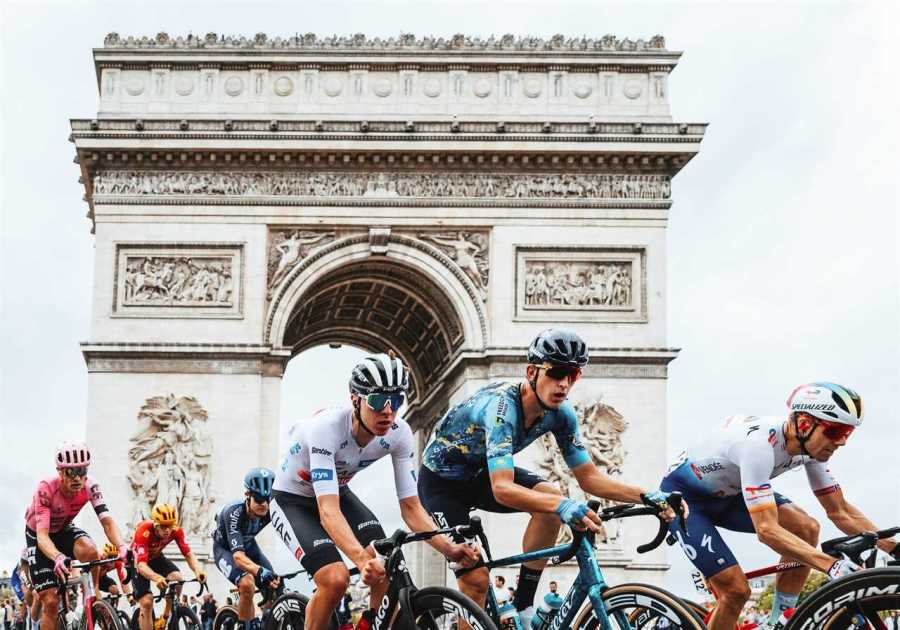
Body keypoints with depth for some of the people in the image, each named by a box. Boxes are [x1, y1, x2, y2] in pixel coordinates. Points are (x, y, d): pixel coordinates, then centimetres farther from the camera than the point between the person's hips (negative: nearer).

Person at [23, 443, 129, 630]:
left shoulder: (90, 486, -25)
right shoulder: (46, 489, -35)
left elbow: (107, 521, -32)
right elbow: (42, 535, -41)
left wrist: (122, 547, -52)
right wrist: (58, 558, -61)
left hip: (63, 530, 3)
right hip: (37, 536, -3)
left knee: (90, 551, -32)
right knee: (50, 601, -12)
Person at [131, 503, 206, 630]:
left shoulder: (176, 530, -26)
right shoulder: (144, 531, -38)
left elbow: (188, 553, -26)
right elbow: (141, 565, -45)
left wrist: (197, 571, -47)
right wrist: (157, 578, -64)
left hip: (156, 557, 4)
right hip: (138, 560, -4)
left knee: (177, 578, -25)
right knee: (146, 603, -17)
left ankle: (164, 620, -7)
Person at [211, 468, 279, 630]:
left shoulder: (271, 511, -26)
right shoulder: (234, 512, -39)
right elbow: (238, 556, -50)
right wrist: (260, 571, -68)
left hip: (248, 544, 5)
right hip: (225, 548, -5)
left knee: (274, 586, -14)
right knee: (247, 585, -32)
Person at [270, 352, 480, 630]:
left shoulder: (399, 433, -20)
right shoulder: (326, 429, -36)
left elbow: (411, 507, -15)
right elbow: (328, 511, -45)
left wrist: (449, 548, -33)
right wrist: (362, 559, -61)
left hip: (338, 492, 5)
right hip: (292, 500, -5)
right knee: (336, 579, -27)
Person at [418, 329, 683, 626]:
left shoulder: (560, 414, -15)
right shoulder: (501, 407, -37)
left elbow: (589, 477, -10)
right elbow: (502, 490, -48)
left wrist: (645, 496, -25)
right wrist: (563, 506, -63)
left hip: (480, 474, 6)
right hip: (441, 480, -6)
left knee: (551, 497, -21)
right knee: (475, 579, -18)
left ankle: (524, 610, -11)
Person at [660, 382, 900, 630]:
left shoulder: (810, 444, -14)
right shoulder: (759, 444, -38)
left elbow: (840, 512, -6)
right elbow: (766, 530, -43)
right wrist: (831, 565, -51)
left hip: (727, 493, 8)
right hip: (682, 496, -7)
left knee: (806, 528, -14)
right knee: (736, 591, -19)